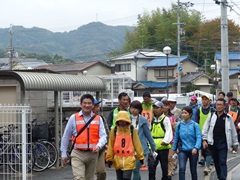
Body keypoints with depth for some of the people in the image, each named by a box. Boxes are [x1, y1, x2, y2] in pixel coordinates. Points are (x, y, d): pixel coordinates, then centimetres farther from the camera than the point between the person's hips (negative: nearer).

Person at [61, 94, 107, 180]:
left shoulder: (98, 119, 5)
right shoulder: (74, 118, 1)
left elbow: (103, 136, -1)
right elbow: (66, 136, 8)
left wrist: (99, 146, -23)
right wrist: (63, 153, 8)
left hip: (93, 154, 3)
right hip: (78, 154, -3)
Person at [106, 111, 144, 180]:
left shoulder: (132, 131, -3)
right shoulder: (114, 131, -1)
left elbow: (137, 144, 3)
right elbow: (110, 146, 3)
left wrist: (140, 157, 7)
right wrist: (109, 158, 3)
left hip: (129, 161, -2)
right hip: (117, 161, 2)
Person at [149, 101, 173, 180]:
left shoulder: (165, 119, -6)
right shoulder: (152, 120, 13)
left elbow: (169, 131, -15)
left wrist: (165, 141, -28)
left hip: (163, 146, -4)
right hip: (153, 146, 4)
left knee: (164, 165, 9)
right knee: (151, 164, -5)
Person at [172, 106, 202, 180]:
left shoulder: (195, 125, -8)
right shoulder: (179, 125, -2)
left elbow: (199, 138, -12)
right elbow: (176, 137, 8)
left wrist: (196, 148, -27)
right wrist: (174, 148, 15)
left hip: (193, 151, 0)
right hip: (182, 150, 0)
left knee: (193, 170, 14)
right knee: (181, 168, -18)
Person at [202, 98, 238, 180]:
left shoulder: (228, 118, 0)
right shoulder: (211, 116, 3)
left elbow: (233, 131, 7)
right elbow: (205, 129, 3)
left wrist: (235, 143, 9)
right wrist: (204, 140, -7)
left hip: (223, 143, -2)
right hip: (213, 143, 2)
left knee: (222, 162, -10)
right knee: (216, 162, 12)